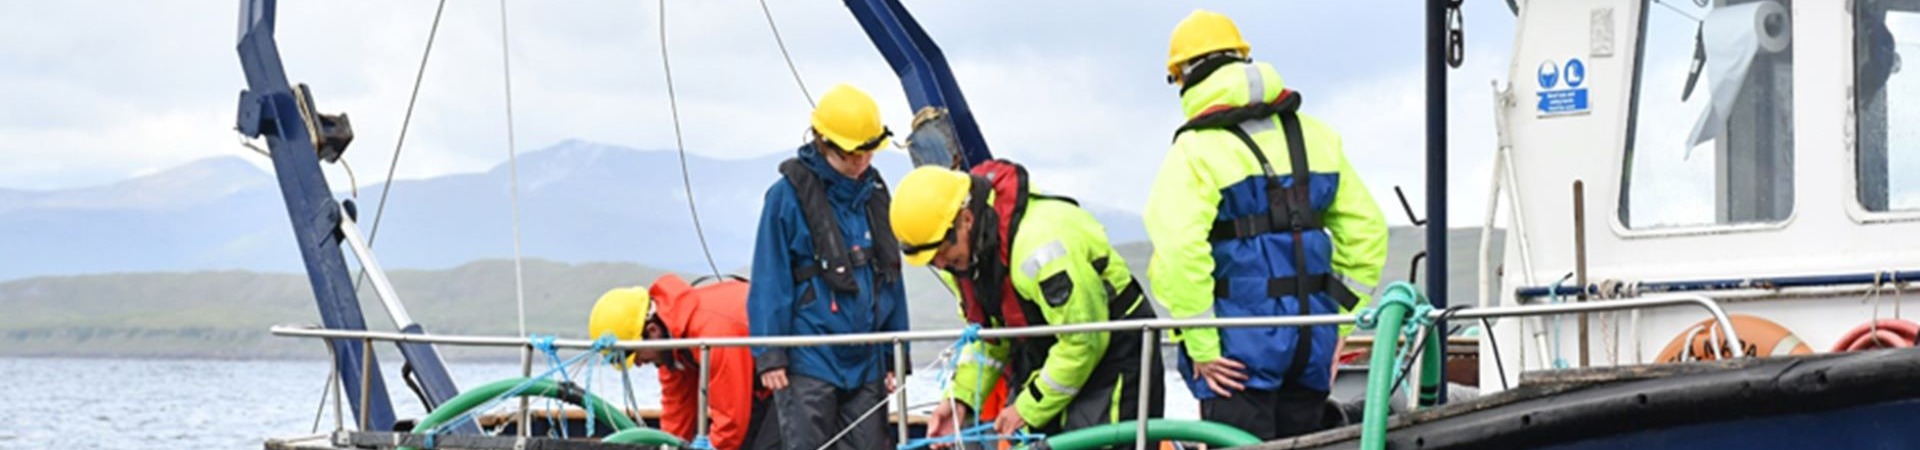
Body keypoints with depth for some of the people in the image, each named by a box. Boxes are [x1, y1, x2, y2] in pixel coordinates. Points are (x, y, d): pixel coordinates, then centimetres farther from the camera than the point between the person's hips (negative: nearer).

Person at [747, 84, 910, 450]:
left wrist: (896, 357, 13)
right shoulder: (789, 194, -6)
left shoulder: (874, 193, 10)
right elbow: (769, 282, -5)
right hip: (808, 361, -5)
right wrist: (769, 356, -9)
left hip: (867, 362, 5)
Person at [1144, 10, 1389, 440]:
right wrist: (1341, 321, 16)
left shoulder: (1195, 151, -9)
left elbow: (1179, 249, -22)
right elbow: (1366, 229, 13)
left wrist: (1201, 346, -15)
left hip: (1239, 344, -6)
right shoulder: (1314, 137, 12)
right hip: (1312, 339, 6)